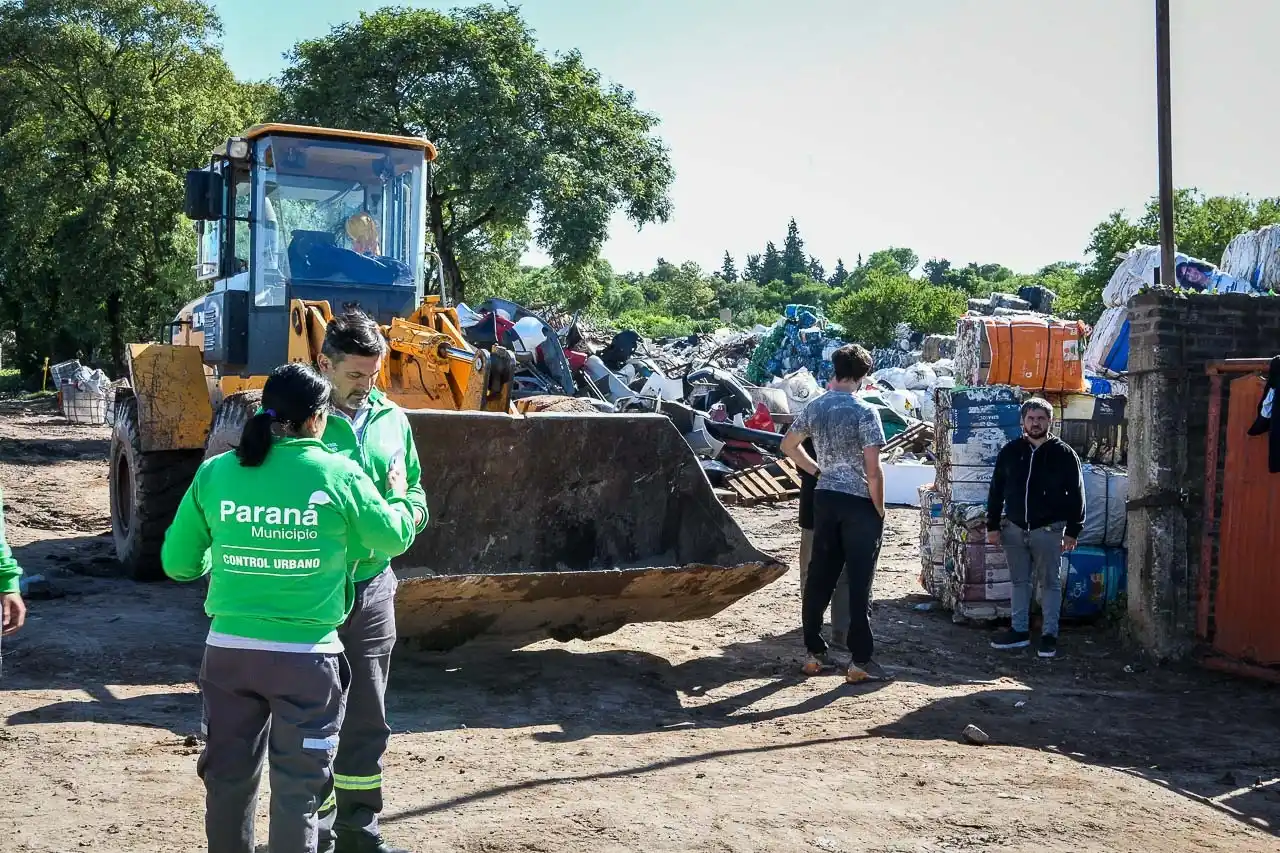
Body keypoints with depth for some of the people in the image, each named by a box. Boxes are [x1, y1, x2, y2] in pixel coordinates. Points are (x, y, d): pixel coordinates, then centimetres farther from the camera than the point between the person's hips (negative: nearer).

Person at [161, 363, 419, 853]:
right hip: (305, 656, -3)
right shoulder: (338, 475, -8)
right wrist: (399, 495, 26)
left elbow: (178, 563, 6)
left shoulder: (215, 473, -1)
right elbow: (396, 537, 6)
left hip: (228, 649, 3)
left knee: (228, 776, 18)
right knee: (299, 784, 8)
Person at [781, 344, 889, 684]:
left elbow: (789, 445, 17)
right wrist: (880, 509, -7)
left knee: (819, 577, 11)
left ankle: (815, 652, 18)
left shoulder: (814, 408, 3)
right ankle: (860, 660, 1)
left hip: (824, 499, 6)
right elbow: (872, 470, -17)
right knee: (859, 583, -1)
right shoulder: (864, 412, -15)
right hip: (859, 502, -6)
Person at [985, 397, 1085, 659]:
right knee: (1019, 581, 11)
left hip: (1048, 529, -3)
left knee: (1051, 583, 4)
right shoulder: (1010, 451, 5)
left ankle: (1049, 635, 11)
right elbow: (996, 491, 8)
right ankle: (1019, 631, 20)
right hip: (1014, 529, 3)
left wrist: (1072, 530, -7)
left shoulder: (1063, 454, -3)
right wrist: (993, 525, 5)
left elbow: (1076, 495, -3)